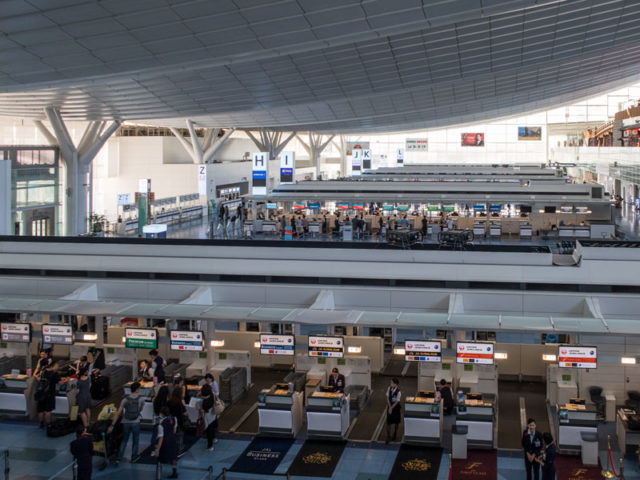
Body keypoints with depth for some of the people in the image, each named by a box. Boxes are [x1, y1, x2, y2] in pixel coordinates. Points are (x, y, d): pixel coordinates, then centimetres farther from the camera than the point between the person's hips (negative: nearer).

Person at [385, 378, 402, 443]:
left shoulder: (398, 392, -22)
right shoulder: (389, 388, -9)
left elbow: (397, 402, -16)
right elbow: (388, 398, -4)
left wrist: (391, 408, -13)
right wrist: (389, 407, -11)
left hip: (396, 407, -3)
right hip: (389, 406, 3)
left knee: (396, 422, 13)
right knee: (388, 422, 3)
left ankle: (395, 435, 34)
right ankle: (388, 436, 13)